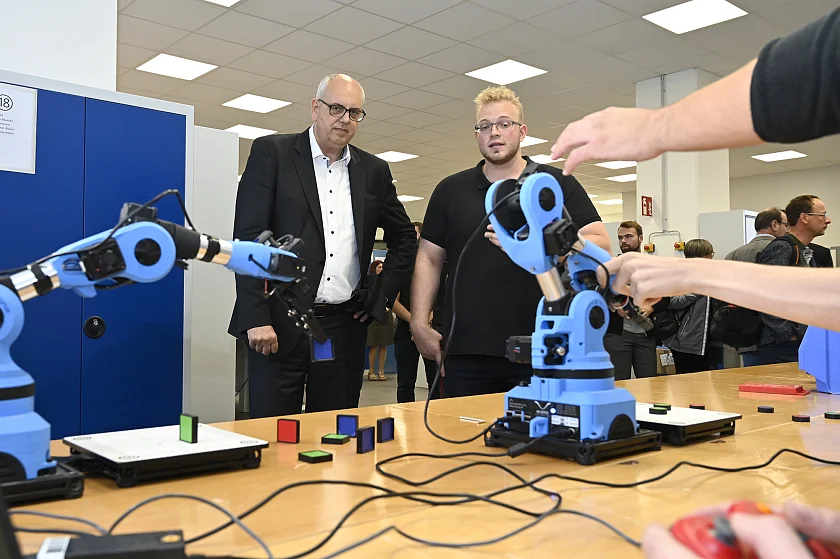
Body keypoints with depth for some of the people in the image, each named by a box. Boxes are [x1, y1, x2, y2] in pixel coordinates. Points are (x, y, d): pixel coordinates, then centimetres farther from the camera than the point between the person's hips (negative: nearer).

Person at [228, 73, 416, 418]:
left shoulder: (374, 170, 12)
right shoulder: (271, 153, 1)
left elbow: (404, 238, 23)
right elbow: (248, 238, -6)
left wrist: (382, 294, 11)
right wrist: (256, 319, -13)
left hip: (345, 325, 4)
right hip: (279, 323, -3)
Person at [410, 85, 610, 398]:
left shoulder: (558, 185, 5)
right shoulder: (450, 190, 12)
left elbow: (600, 246, -3)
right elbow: (429, 259, 12)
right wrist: (419, 324, 2)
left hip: (539, 349, -1)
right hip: (464, 351, 2)